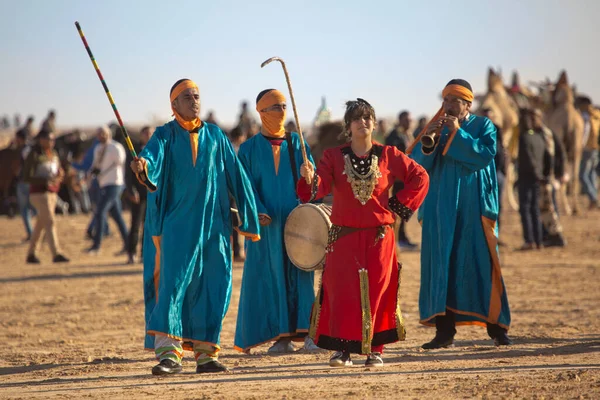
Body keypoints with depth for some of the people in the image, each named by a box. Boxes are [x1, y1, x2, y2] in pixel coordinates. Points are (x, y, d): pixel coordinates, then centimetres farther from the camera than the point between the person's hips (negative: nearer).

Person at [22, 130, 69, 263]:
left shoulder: (53, 154, 13)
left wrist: (60, 175, -6)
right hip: (39, 193, -8)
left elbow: (60, 172, 20)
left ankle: (31, 254, 23)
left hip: (52, 192, 8)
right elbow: (26, 177, -13)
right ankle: (56, 254, -24)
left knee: (40, 224, 13)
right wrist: (45, 180, -25)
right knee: (50, 222, -17)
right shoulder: (33, 155, -9)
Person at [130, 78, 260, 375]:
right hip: (177, 225, -3)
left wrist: (249, 219, 5)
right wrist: (142, 163, -44)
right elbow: (153, 156, -19)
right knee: (173, 282, -13)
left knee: (213, 287, 1)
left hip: (213, 225, 3)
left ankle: (206, 353, 9)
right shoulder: (165, 135, 3)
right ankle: (168, 352, -16)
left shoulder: (215, 136, 11)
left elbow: (236, 176, 9)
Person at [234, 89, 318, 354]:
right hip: (266, 223, -1)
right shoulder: (249, 149, 6)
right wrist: (258, 211, -20)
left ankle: (305, 330, -3)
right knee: (270, 276, -2)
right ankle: (280, 335, 0)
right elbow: (246, 186, -3)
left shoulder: (297, 144, 11)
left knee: (300, 274, -3)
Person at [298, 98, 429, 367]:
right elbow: (321, 188, -13)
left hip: (379, 237, 0)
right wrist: (310, 179, -35)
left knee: (378, 292, 0)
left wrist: (401, 204, 2)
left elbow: (420, 177, 10)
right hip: (343, 237, 0)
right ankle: (343, 349, 4)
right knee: (342, 291, -3)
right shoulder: (333, 156, 1)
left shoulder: (388, 155, 2)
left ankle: (375, 350, 8)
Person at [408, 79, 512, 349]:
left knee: (480, 263, -3)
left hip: (473, 207, -2)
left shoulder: (483, 126, 5)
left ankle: (496, 327, 4)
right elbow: (417, 163, 2)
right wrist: (429, 139, -15)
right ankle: (445, 330, -3)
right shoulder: (435, 128, 12)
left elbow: (486, 154, -12)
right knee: (441, 264, -4)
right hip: (441, 208, 2)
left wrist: (458, 133, -15)